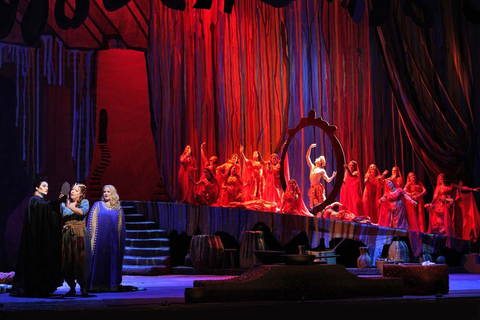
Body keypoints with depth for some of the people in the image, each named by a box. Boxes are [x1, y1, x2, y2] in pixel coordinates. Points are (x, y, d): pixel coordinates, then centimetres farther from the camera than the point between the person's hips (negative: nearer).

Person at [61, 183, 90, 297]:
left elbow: (82, 212, -14)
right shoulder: (66, 202, 15)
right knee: (67, 260, -1)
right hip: (67, 233, 3)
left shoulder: (84, 202, 6)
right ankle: (71, 288, 5)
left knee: (80, 260, -9)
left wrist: (69, 206, -25)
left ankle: (84, 288, -6)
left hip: (79, 233, -3)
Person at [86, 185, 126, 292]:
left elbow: (121, 226, 13)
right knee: (99, 261, -3)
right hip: (100, 238, -1)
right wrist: (93, 238, -5)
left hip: (113, 239, 2)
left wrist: (120, 241, 6)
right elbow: (92, 223, 4)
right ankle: (98, 285, -1)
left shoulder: (118, 208, 11)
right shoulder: (98, 205, 7)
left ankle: (113, 285, 4)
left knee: (113, 261, 0)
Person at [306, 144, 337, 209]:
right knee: (315, 205, 0)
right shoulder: (312, 167, 17)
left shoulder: (322, 170, 4)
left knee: (320, 204, -11)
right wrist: (310, 148, 15)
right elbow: (307, 157, 20)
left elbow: (328, 180, 1)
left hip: (318, 188, -5)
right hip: (312, 188, 5)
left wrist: (333, 176, -17)